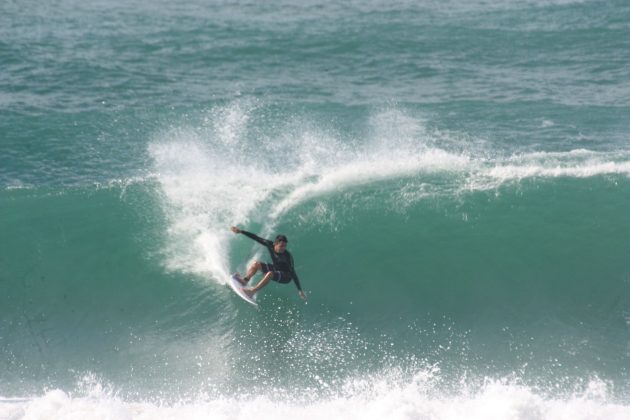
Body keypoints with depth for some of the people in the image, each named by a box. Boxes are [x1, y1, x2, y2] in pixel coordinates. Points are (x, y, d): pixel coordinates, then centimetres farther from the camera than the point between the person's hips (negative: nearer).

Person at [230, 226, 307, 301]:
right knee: (256, 264, -2)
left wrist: (300, 290, -31)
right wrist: (241, 231, -7)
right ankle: (244, 281, -10)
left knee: (270, 274, -35)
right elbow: (256, 238, -9)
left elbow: (293, 273, -30)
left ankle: (252, 291, -36)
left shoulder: (288, 256, -31)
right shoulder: (270, 245, -18)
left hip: (286, 276, -7)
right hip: (275, 269, 7)